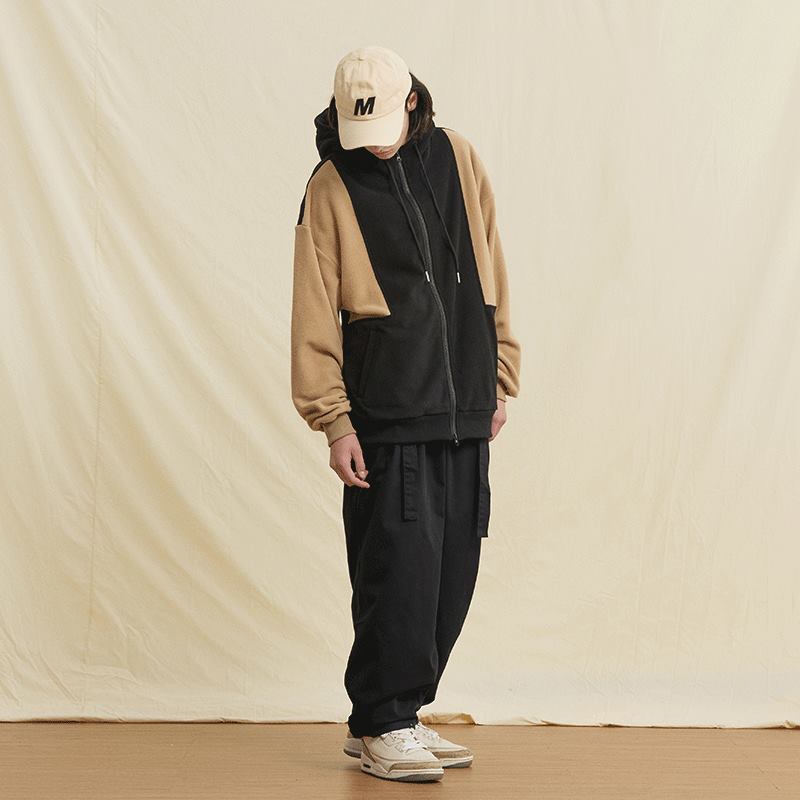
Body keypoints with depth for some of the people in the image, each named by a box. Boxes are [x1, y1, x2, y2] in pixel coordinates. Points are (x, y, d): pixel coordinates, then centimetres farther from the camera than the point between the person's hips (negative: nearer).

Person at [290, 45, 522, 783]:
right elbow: (314, 314, -5)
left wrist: (501, 376, 12)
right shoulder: (331, 187, -4)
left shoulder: (456, 158, 8)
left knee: (452, 571, 7)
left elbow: (492, 274, 14)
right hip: (387, 416, -5)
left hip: (464, 413, 5)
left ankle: (402, 712, 20)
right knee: (400, 566, -9)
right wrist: (333, 420, -9)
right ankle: (379, 727, 4)